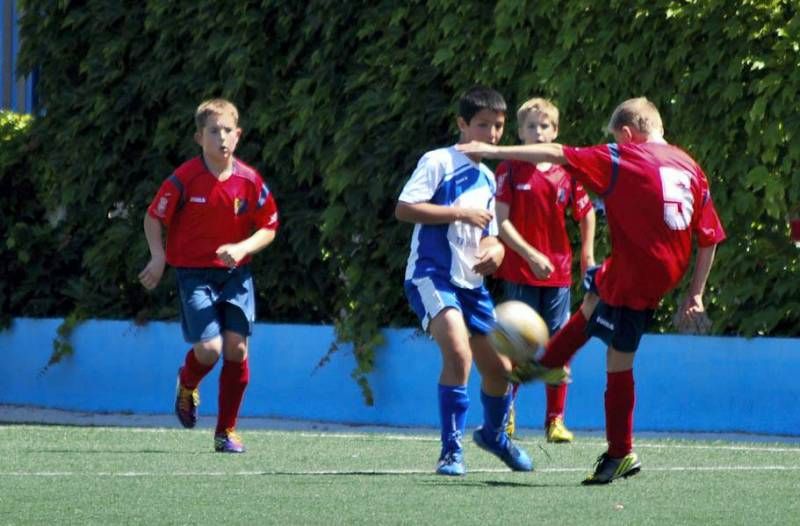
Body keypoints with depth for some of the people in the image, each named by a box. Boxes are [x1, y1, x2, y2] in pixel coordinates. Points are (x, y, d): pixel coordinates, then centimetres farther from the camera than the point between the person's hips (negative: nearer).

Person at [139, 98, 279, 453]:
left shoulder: (250, 181, -4)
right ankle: (187, 384, 23)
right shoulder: (185, 179, -11)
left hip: (235, 273, 3)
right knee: (209, 348, -16)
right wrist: (158, 258, -10)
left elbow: (268, 228, 4)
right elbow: (153, 217, 0)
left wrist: (242, 248, -14)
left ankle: (226, 431, 9)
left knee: (237, 347, -5)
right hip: (195, 274, -3)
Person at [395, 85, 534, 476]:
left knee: (499, 367, 11)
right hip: (432, 275, -8)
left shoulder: (488, 179, 16)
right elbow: (403, 209, -15)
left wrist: (495, 249, 0)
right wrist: (460, 212, -18)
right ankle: (451, 450, -21)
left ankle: (493, 434, 41)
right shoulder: (438, 162, -6)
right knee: (458, 351, -28)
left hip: (471, 282, 8)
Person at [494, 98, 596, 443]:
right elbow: (501, 221, -8)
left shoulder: (567, 172, 5)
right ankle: (505, 415, 10)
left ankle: (555, 420, 6)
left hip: (558, 272, 2)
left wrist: (588, 255, 11)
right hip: (520, 273, -2)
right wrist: (530, 254, -17)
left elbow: (586, 213, 18)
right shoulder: (509, 171, -2)